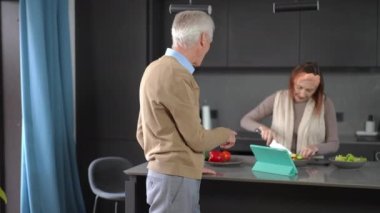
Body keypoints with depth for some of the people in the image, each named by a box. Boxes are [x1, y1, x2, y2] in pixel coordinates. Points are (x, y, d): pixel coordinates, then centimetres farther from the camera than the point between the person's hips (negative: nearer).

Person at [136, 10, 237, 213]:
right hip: (176, 178, -9)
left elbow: (142, 132, 15)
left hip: (167, 173, 9)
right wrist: (225, 134, 1)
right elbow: (196, 139, -18)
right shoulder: (176, 76, -21)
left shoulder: (156, 68, 9)